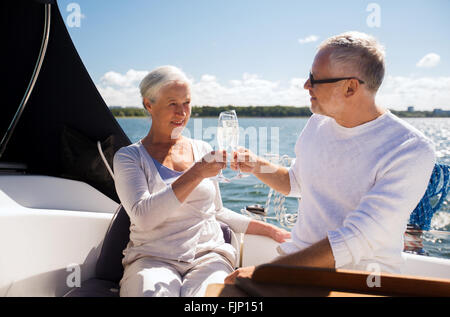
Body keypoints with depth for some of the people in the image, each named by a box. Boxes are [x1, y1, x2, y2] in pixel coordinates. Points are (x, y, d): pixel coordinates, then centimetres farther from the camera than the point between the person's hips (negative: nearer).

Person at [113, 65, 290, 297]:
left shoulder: (202, 150, 14)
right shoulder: (129, 156, 3)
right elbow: (143, 216, -14)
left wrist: (270, 230, 15)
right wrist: (197, 174, -19)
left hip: (208, 254, 3)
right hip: (152, 258, -2)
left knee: (208, 293, -29)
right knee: (152, 291, -34)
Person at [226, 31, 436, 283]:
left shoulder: (412, 151, -16)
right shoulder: (318, 123, 4)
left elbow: (356, 241, -23)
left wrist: (266, 270, -26)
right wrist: (256, 165, 3)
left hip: (361, 276, -4)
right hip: (298, 259, 5)